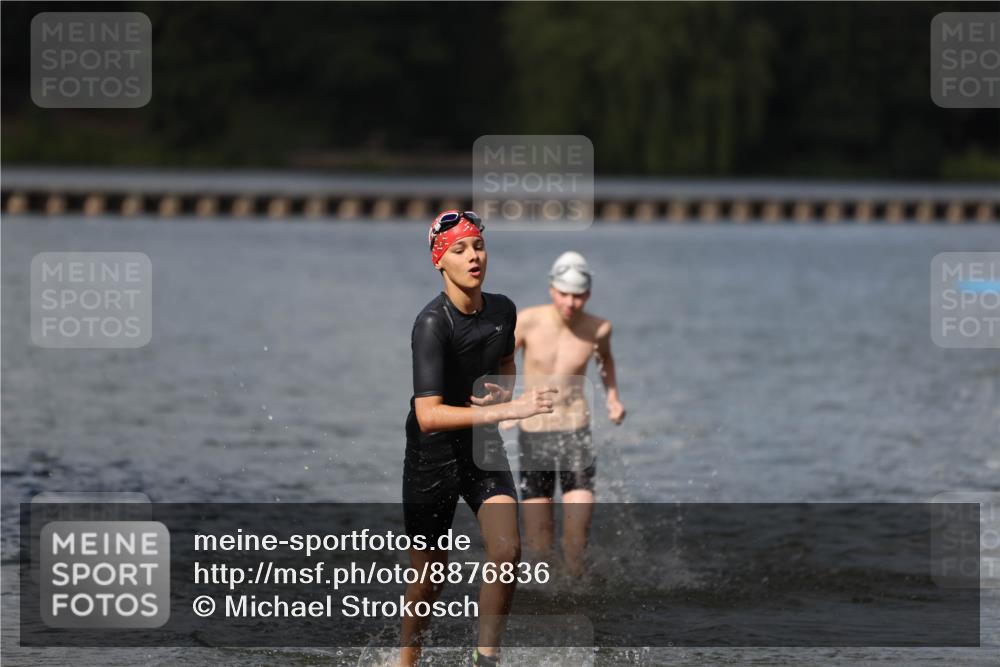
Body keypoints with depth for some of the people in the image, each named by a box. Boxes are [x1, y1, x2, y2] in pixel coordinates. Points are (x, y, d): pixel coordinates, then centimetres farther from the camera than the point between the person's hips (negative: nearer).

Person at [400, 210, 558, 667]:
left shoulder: (503, 310, -2)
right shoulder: (433, 323, -24)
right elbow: (428, 415, -34)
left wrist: (503, 393, -2)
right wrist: (507, 411, -40)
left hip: (484, 446, 5)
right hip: (433, 454, -5)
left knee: (507, 550, -16)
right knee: (430, 578, 4)